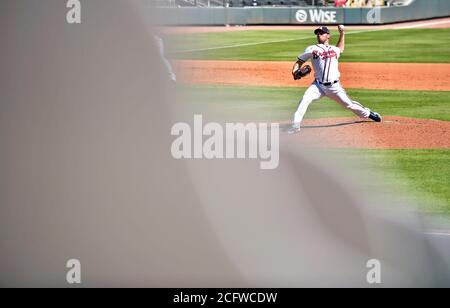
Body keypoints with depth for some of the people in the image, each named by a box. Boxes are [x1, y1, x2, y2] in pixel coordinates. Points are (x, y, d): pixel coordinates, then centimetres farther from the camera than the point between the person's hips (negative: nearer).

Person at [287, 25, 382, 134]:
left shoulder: (334, 50, 13)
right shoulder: (312, 49, 4)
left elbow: (340, 49, 38)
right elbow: (299, 61, 5)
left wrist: (342, 34, 30)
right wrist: (295, 71, -15)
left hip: (334, 86, 2)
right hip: (318, 85, -2)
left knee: (349, 104, 7)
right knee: (305, 100, -24)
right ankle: (296, 125, -21)